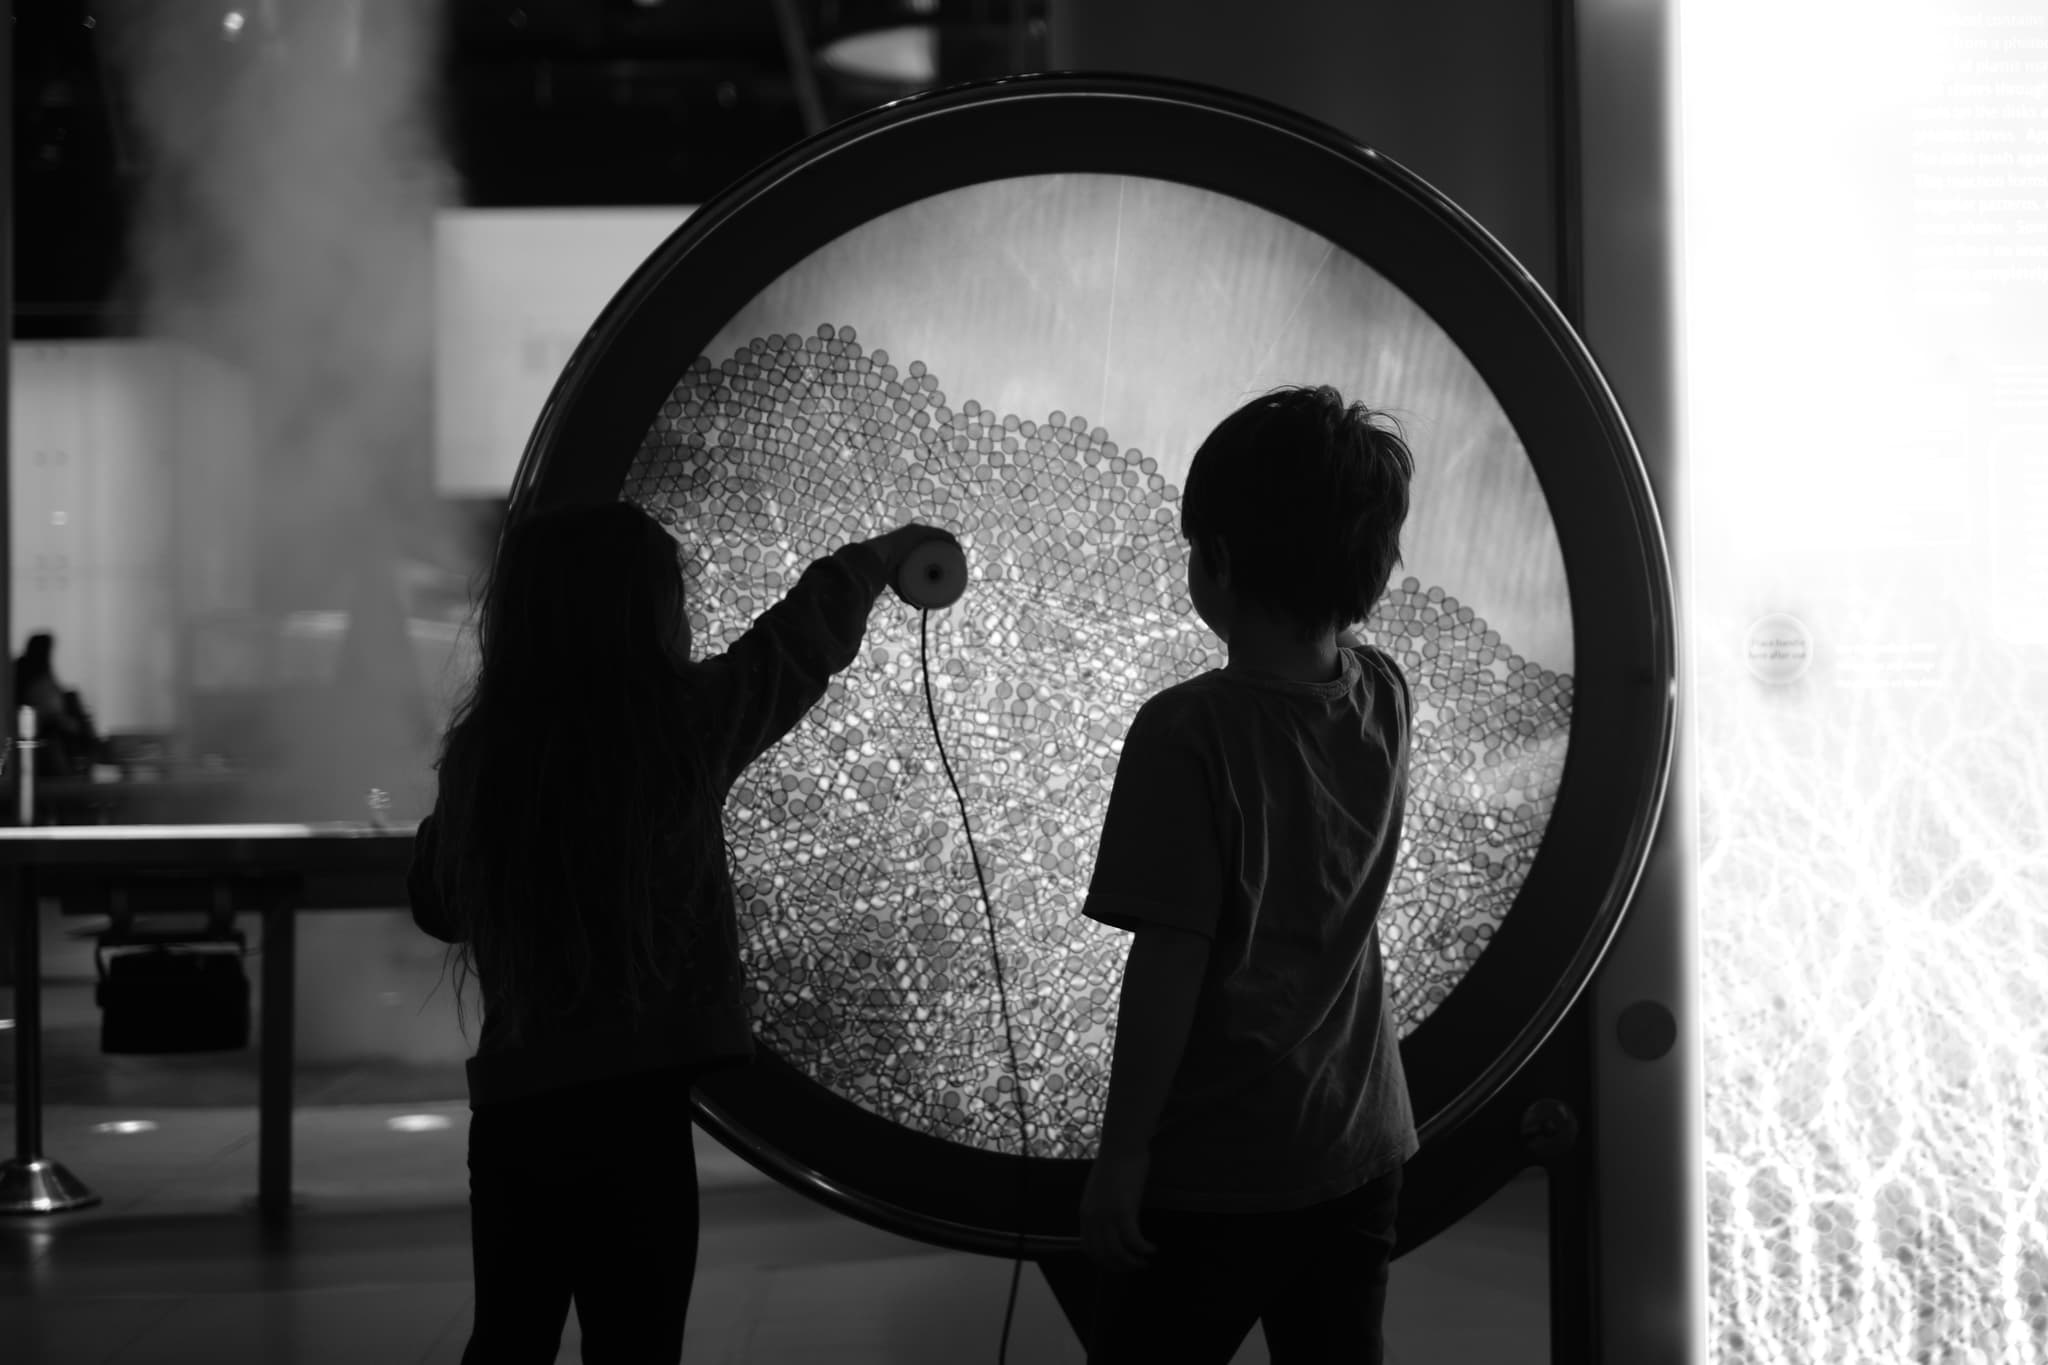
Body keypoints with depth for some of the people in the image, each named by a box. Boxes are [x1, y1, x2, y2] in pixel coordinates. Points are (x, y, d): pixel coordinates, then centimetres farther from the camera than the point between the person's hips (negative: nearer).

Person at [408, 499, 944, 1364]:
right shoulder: (682, 718, -7)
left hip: (509, 1102, 5)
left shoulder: (478, 747, 1)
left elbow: (437, 903, 17)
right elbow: (806, 632, 11)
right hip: (632, 1101, -4)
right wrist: (889, 552, 29)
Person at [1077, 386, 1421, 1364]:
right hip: (1359, 1149, 6)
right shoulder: (1384, 698, -4)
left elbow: (1169, 964, -19)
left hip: (1214, 1171, -5)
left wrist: (1121, 1154, -12)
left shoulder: (1189, 733, -21)